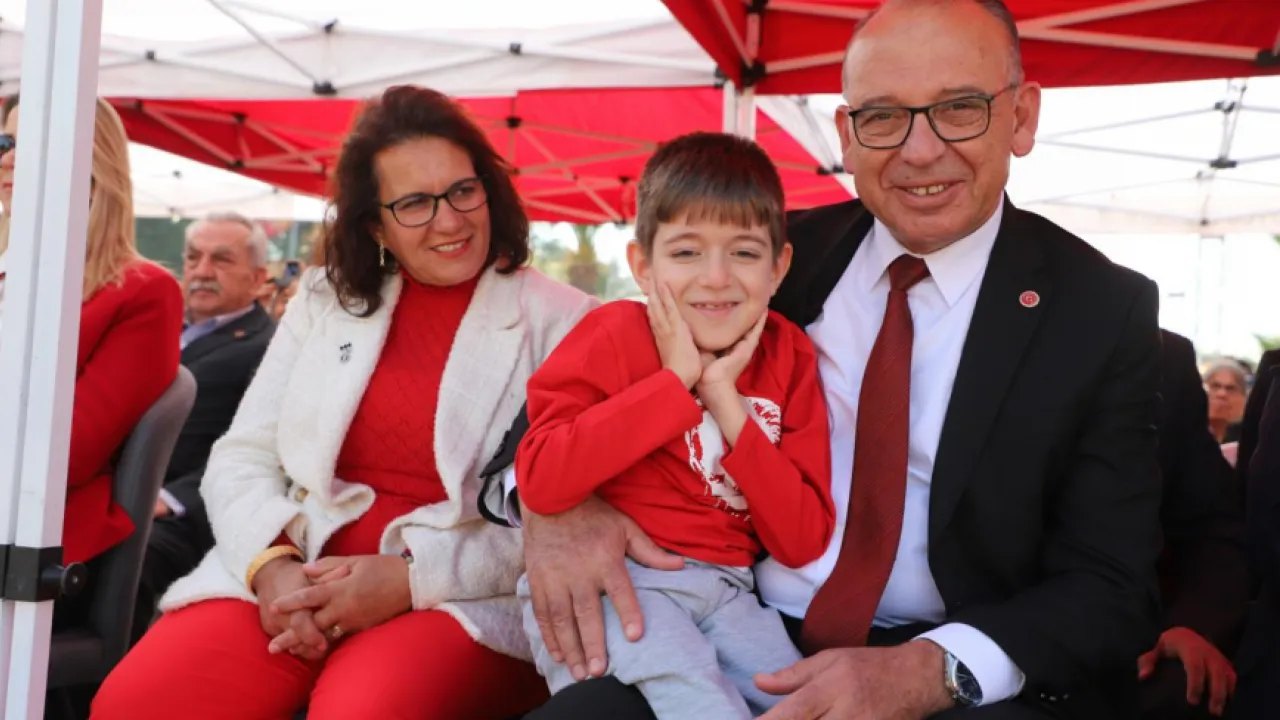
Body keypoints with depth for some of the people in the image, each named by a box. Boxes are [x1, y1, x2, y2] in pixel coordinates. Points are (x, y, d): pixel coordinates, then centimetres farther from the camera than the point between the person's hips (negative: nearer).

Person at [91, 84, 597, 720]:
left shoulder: (563, 323, 1)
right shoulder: (324, 299, 15)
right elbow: (243, 458, 11)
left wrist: (413, 578, -17)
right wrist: (272, 563, -10)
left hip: (465, 598, -3)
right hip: (296, 580, 4)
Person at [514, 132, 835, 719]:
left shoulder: (789, 358, 5)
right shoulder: (614, 335, -4)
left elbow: (802, 544, -2)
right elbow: (538, 483, -19)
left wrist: (726, 402, -11)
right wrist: (674, 382, -16)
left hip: (722, 592, 4)